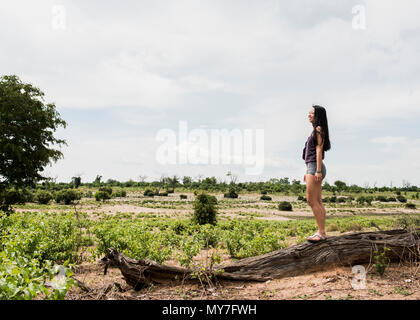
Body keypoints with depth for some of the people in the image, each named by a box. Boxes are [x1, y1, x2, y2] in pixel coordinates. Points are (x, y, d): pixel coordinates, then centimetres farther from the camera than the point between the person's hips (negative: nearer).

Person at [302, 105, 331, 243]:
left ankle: (321, 232, -9)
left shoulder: (318, 129, -8)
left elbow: (319, 150, -15)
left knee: (311, 200, -11)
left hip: (315, 167, -10)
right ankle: (321, 232, 10)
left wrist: (318, 171, -21)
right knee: (318, 202, 8)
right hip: (312, 167, 10)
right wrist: (308, 172, 21)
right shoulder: (315, 131, 20)